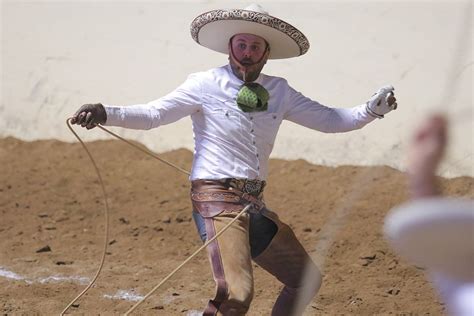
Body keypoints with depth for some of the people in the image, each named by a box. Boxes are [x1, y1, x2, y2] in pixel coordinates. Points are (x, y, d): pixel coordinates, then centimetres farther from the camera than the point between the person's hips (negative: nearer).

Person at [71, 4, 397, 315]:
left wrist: (371, 110, 0)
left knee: (307, 281, 14)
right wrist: (105, 114, -24)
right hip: (217, 198, -7)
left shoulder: (278, 91, 10)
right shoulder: (206, 85, -5)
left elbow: (328, 120, 15)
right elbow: (153, 114, -9)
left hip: (255, 203, 7)